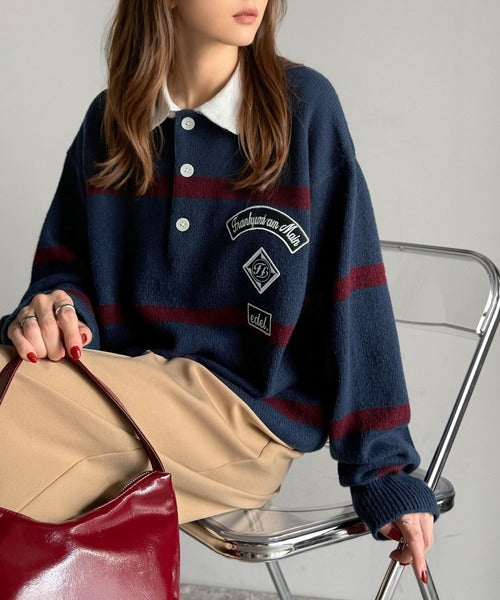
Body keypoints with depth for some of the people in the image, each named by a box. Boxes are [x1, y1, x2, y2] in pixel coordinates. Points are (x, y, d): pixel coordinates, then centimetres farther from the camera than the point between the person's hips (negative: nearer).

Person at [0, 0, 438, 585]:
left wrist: (383, 470, -6)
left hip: (251, 412, -4)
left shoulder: (303, 105, -3)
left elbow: (352, 298, -5)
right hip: (129, 385, 4)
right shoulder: (108, 120, 9)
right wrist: (52, 312, -12)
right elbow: (65, 265, 13)